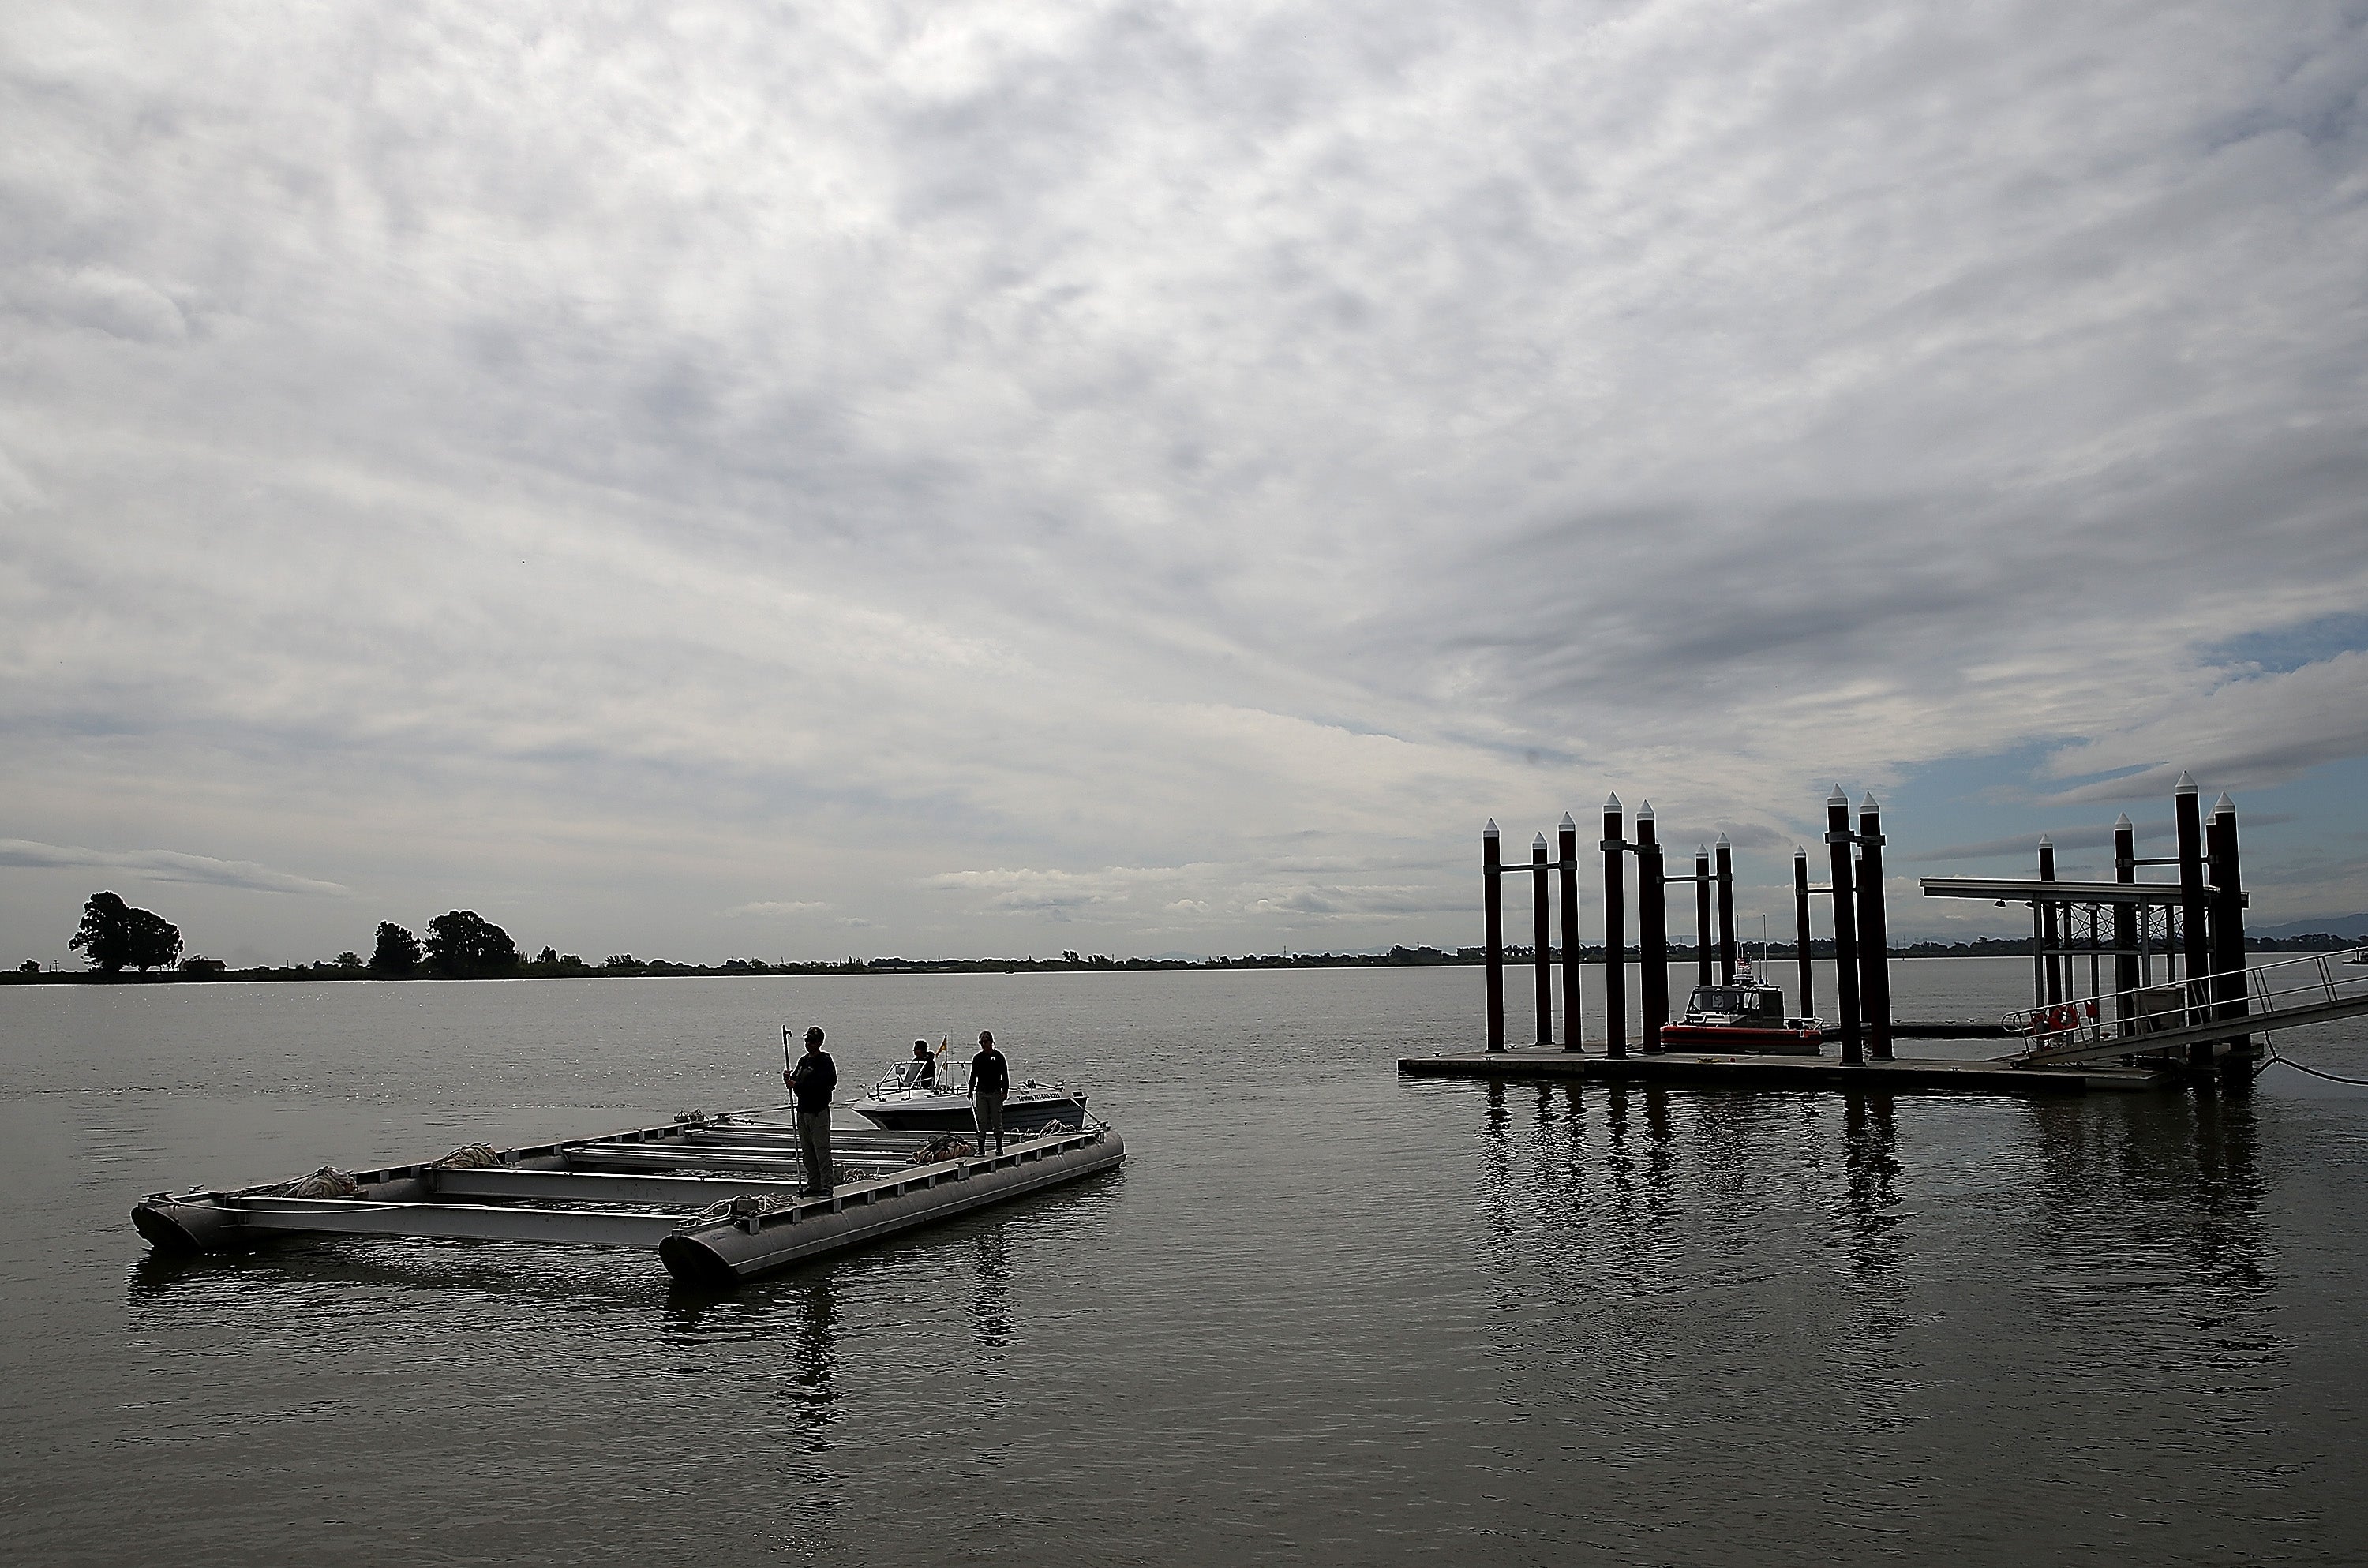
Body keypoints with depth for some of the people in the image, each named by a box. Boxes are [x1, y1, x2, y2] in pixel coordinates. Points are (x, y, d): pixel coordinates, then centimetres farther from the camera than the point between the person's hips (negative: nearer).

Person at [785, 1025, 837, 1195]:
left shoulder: (825, 1061, -8)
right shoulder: (803, 1060, 16)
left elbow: (828, 1082, -22)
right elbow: (795, 1083, 18)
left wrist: (796, 1084, -19)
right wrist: (788, 1079, -7)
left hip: (818, 1111, -8)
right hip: (803, 1110, 8)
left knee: (822, 1149, -8)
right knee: (808, 1151, 10)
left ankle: (826, 1187, -7)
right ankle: (813, 1186, 16)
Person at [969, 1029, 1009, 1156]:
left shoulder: (998, 1056, 1)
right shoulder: (977, 1058, 9)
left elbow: (1005, 1075, 1)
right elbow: (973, 1076, 13)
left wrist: (1005, 1091, -6)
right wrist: (970, 1092, 7)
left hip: (995, 1093, -2)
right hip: (981, 1093, 2)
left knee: (997, 1121, 1)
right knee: (982, 1122, 1)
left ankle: (999, 1148, 10)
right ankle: (981, 1149, 5)